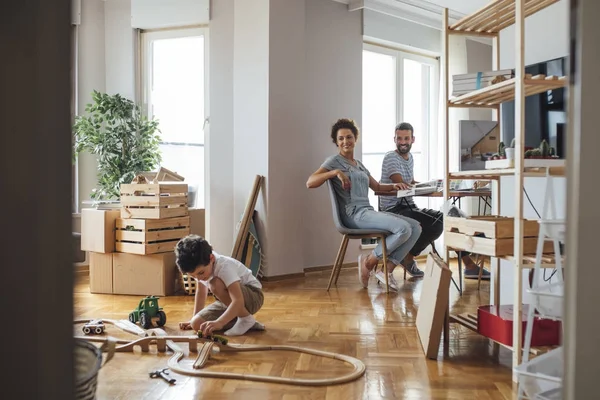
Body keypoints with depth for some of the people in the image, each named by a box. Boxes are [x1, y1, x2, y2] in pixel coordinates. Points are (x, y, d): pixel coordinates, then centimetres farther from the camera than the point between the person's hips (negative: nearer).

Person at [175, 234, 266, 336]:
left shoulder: (224, 267, -32)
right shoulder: (198, 268, -9)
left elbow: (238, 300, -42)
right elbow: (201, 292, 9)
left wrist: (219, 322, -53)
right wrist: (194, 319, 6)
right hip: (230, 302, 8)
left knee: (216, 284, -34)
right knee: (197, 324, -14)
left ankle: (247, 319, -16)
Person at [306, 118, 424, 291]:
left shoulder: (359, 164, 25)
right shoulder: (334, 161, 1)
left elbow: (377, 187, 30)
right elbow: (310, 183, -12)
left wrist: (393, 186, 10)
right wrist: (336, 172, -21)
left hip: (369, 212, 8)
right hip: (354, 214, -8)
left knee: (415, 227, -4)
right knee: (403, 228, -24)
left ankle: (387, 269, -8)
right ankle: (368, 261, -6)